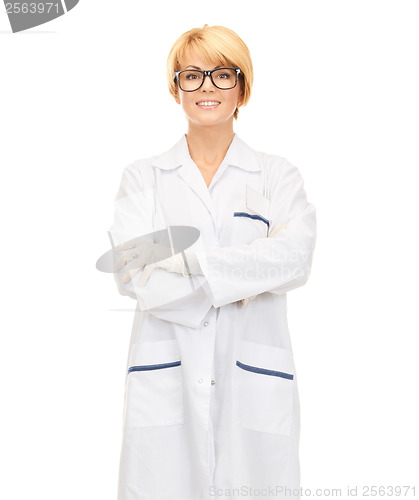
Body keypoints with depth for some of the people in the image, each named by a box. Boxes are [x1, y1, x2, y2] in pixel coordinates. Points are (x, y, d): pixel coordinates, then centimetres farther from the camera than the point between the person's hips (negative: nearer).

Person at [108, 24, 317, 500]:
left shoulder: (279, 176, 8)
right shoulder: (141, 177, 9)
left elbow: (295, 258, -10)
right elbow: (132, 274, -5)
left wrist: (181, 255, -16)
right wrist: (241, 282, -11)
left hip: (253, 387, 0)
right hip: (165, 384, 0)